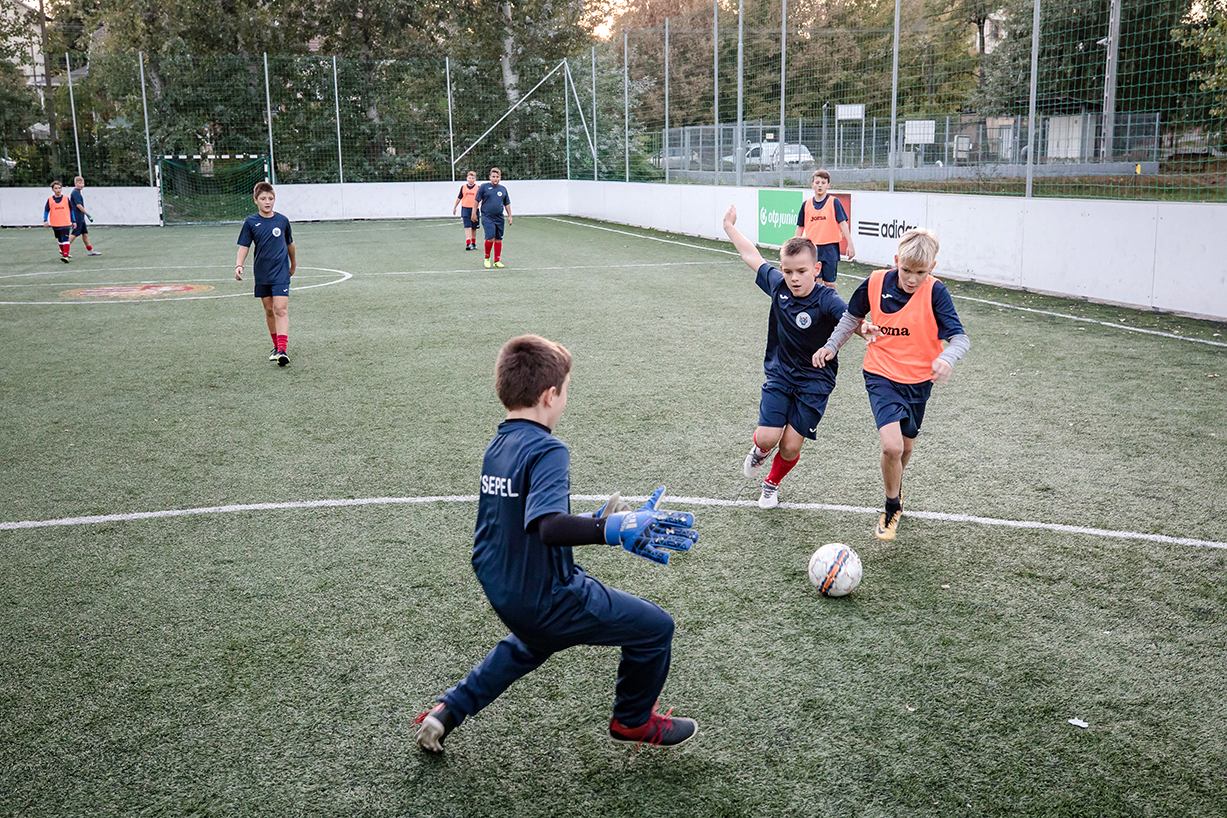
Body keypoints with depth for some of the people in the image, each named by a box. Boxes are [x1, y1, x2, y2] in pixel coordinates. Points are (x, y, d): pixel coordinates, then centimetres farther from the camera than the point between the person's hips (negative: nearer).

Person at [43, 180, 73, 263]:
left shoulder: (66, 198, 2)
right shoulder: (50, 199, 2)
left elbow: (71, 210, 10)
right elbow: (46, 210, 5)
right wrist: (45, 220, -8)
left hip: (66, 223, -2)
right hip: (55, 224, 2)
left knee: (65, 239, -16)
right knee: (59, 240, 15)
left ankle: (65, 256, -23)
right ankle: (63, 252, 35)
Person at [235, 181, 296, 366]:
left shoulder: (282, 220, 0)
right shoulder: (251, 222, -1)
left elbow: (289, 243, 15)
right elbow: (244, 246, 0)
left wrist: (293, 263, 28)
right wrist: (239, 265, -17)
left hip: (281, 273, -2)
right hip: (262, 274, 2)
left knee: (280, 309, -13)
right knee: (269, 311, 10)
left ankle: (282, 350, -20)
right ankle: (276, 346, 24)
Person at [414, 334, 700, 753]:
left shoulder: (495, 448, 4)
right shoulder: (547, 451, -23)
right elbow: (549, 527, -39)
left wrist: (595, 523, 10)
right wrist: (618, 529, -40)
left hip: (502, 593, 9)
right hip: (548, 600, -9)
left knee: (532, 642, 40)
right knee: (655, 626, 4)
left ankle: (447, 711, 38)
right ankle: (633, 721, 26)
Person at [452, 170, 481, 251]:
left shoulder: (477, 188, 1)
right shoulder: (463, 187, 5)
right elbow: (459, 198, 15)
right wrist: (454, 207, 20)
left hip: (474, 209, 0)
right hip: (465, 208, 0)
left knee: (474, 228, 10)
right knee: (467, 227, -10)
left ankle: (473, 243, 25)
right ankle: (468, 244, -18)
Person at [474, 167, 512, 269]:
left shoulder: (503, 189, 11)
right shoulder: (484, 187, 0)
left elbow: (507, 204, 18)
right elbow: (477, 200, 4)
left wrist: (509, 216, 14)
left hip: (499, 218, 4)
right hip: (487, 217, -4)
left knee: (498, 239, 5)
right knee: (490, 238, -15)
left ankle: (497, 261, 14)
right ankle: (487, 257, 8)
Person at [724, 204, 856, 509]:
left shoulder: (825, 301, -22)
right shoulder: (778, 285, -8)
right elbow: (752, 256, 8)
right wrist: (730, 227, 19)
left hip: (814, 381, -3)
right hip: (779, 373, 3)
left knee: (790, 446, 0)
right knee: (767, 437, -10)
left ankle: (772, 484, 32)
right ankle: (759, 450, 29)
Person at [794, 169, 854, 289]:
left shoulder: (834, 202, -2)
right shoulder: (806, 205, 6)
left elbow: (843, 224, -6)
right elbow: (800, 227, 14)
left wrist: (850, 245, -12)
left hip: (830, 248, -2)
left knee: (829, 283, 1)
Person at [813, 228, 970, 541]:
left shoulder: (935, 292, -14)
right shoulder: (875, 283, -9)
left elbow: (960, 338, -20)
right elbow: (853, 316, 12)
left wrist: (946, 358, -40)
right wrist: (832, 346, 8)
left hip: (919, 380, 1)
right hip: (882, 376, -1)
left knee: (905, 447, 17)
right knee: (891, 446, -19)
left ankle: (895, 485, 52)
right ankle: (892, 509, 6)